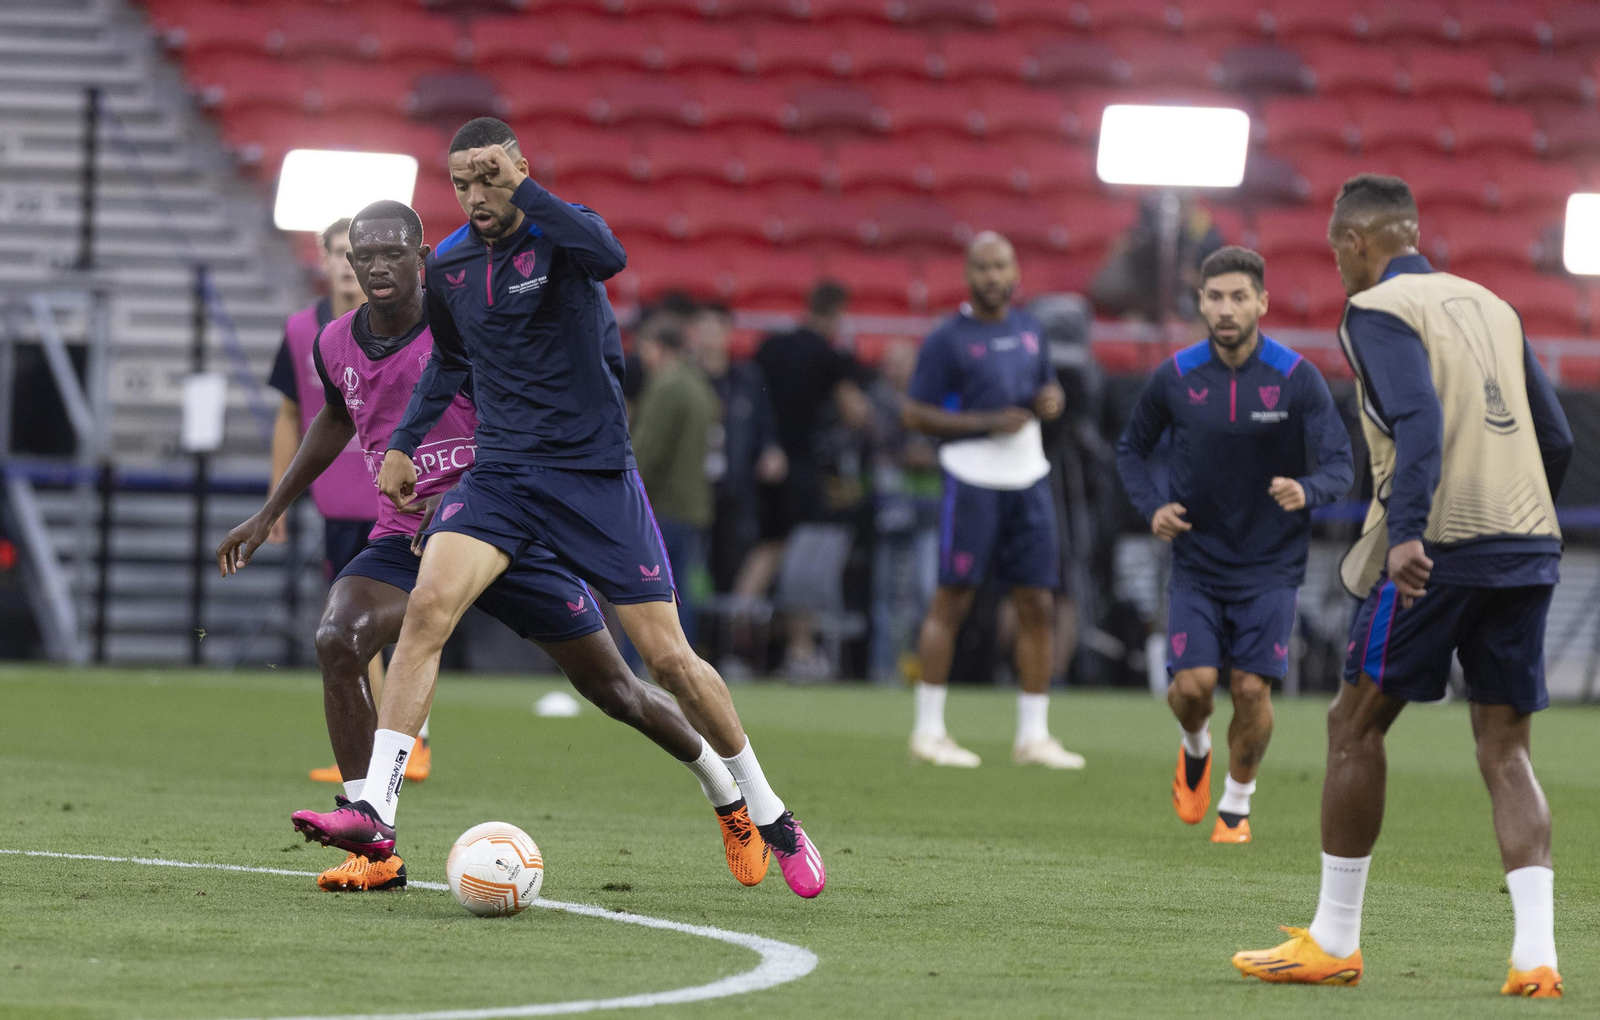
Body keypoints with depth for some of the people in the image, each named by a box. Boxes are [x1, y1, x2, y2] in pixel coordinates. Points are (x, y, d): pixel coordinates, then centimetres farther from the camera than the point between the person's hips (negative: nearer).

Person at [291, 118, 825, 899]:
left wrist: (522, 190, -36)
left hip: (595, 474, -3)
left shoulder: (564, 230, -9)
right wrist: (404, 444, 18)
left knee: (668, 658, -1)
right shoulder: (447, 266, 5)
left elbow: (609, 256, -35)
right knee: (428, 605, -21)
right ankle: (375, 808, -23)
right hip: (500, 474, 3)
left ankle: (768, 814, 18)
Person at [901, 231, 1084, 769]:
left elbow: (1049, 387, 26)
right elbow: (915, 414, -8)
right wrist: (986, 423, -16)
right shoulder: (948, 339, -6)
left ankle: (1034, 735, 10)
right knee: (952, 600, -3)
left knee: (1037, 605, 4)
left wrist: (1052, 400, 1)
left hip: (1029, 478, 6)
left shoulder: (1028, 329, 13)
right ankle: (929, 730, 4)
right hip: (973, 478, -6)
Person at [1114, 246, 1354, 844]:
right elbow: (1132, 448, 12)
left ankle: (1237, 805, 16)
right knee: (1192, 684, -13)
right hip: (1197, 560, 1)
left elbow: (1340, 466, -10)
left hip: (1270, 564, -1)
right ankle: (1195, 748, 24)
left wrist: (1306, 491, -33)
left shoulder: (1297, 379, -9)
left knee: (1251, 688, -9)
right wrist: (1152, 507, -7)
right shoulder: (1175, 378, -4)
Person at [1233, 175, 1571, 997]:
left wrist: (1406, 532, -27)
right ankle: (1535, 953, -7)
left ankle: (1333, 941, 11)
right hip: (1528, 546, 6)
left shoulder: (1376, 311, -2)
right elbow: (1557, 441, 18)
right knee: (1504, 749, 7)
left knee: (1355, 725, 7)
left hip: (1435, 549, -6)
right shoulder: (1491, 306, 19)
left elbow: (1419, 420, -19)